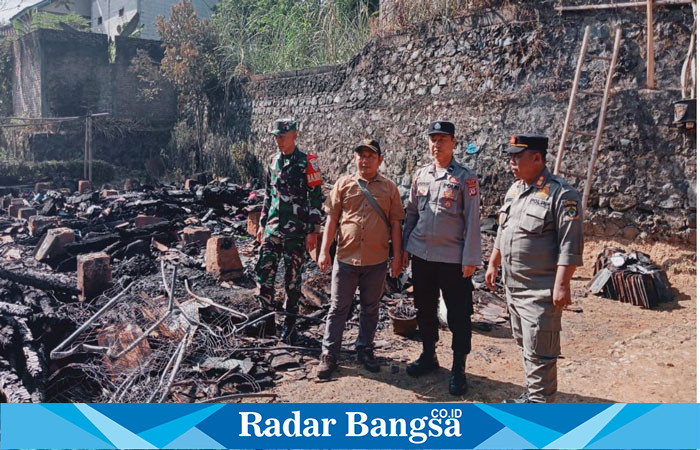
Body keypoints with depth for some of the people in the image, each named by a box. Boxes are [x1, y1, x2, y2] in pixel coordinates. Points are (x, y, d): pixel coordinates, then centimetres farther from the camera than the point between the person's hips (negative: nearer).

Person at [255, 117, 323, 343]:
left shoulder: (307, 163, -8)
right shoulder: (273, 162, 11)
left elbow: (316, 198, -9)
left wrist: (313, 231, -13)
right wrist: (262, 224, 17)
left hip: (296, 232, -5)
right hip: (272, 229, 5)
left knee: (293, 277, 5)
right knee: (263, 271, 1)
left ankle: (290, 320, 20)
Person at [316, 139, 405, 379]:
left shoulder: (389, 187, 4)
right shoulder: (343, 184, 3)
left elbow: (395, 223, 5)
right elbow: (332, 219, 3)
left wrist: (397, 256, 2)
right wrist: (324, 251, -2)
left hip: (377, 261, 1)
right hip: (346, 258, -1)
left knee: (370, 309, 13)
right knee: (338, 308, 6)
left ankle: (365, 350, 29)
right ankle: (329, 355, 16)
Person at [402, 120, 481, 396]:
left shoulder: (465, 178, -7)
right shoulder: (421, 175, 7)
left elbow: (472, 220, -9)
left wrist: (470, 259, -12)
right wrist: (405, 247, 10)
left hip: (453, 259, -5)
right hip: (421, 256, 5)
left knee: (458, 316, 3)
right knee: (425, 309, 16)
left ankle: (458, 369, 17)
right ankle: (428, 356, 34)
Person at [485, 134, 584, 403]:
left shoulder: (561, 195, -15)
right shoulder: (514, 191, 10)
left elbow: (570, 246, -18)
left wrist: (562, 284, -21)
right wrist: (493, 264, 20)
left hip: (540, 291, -8)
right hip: (513, 286, 9)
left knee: (538, 352, -2)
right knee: (525, 345, 20)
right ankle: (532, 395, 35)